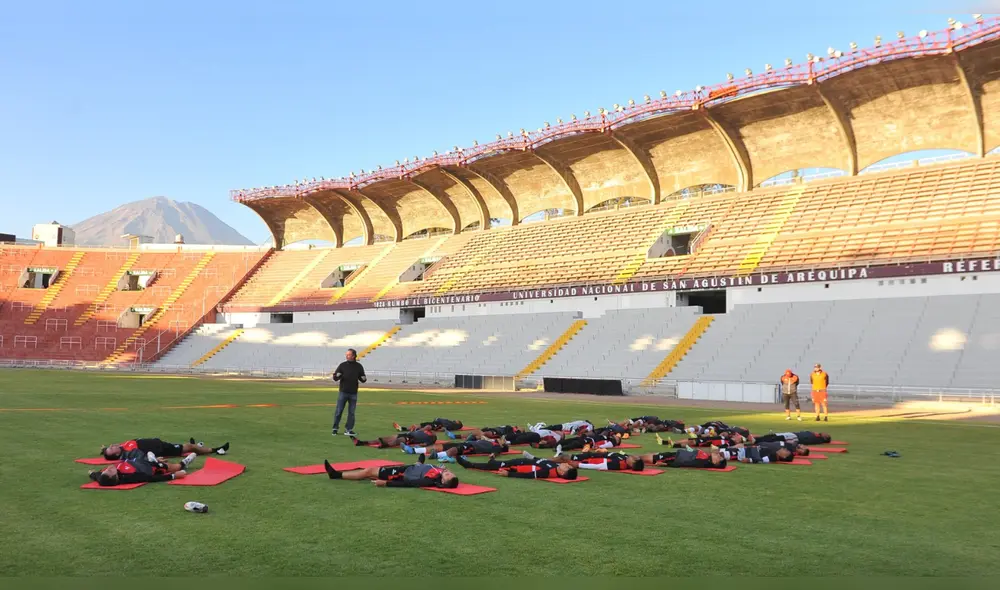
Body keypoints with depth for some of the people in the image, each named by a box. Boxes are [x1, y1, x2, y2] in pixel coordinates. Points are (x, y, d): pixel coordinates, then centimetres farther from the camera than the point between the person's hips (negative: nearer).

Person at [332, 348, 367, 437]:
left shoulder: (358, 366, 4)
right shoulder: (342, 365, 1)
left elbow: (362, 378, 11)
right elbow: (335, 378, 1)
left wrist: (364, 379, -12)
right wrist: (336, 376, -22)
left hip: (353, 393, 1)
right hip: (343, 392, -1)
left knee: (351, 412, 4)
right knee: (339, 411, -1)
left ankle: (349, 430, 11)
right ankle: (335, 428, 9)